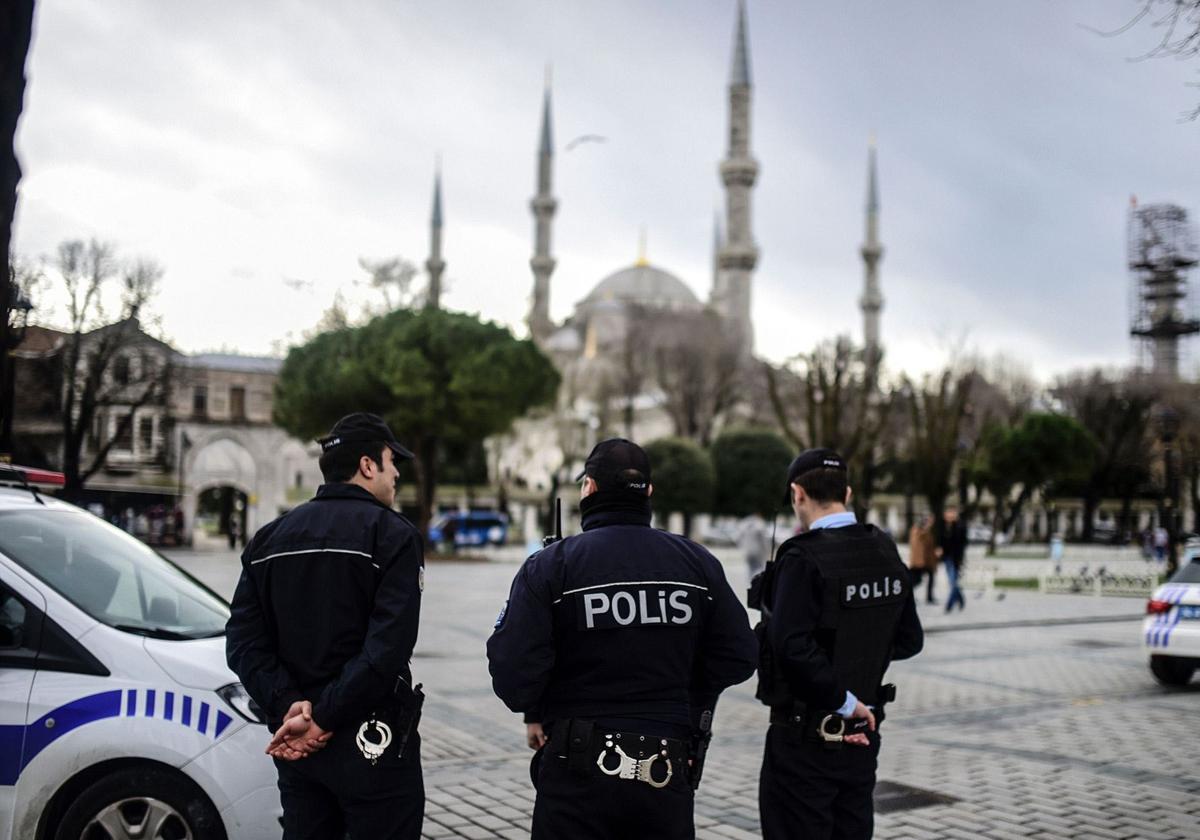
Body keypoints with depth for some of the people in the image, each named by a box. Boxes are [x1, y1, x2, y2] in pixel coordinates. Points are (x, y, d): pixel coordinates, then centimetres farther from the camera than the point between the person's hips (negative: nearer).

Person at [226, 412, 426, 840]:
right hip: (370, 741, -6)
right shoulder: (391, 534, -9)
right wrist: (325, 718, -16)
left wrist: (288, 707, -8)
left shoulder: (270, 538, 9)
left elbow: (244, 641, 0)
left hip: (294, 741, 6)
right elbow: (388, 647, -20)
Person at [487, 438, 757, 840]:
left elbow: (512, 662, -16)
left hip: (577, 777, -2)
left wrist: (535, 713, 4)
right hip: (668, 774, 3)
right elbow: (739, 655, 1)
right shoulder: (697, 562, 1)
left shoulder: (549, 565, -9)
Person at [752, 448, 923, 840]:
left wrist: (843, 700, -18)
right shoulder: (885, 552, 3)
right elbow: (909, 641, 10)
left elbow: (793, 646, -29)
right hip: (862, 735, 7)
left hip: (806, 738, -7)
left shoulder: (803, 558, -18)